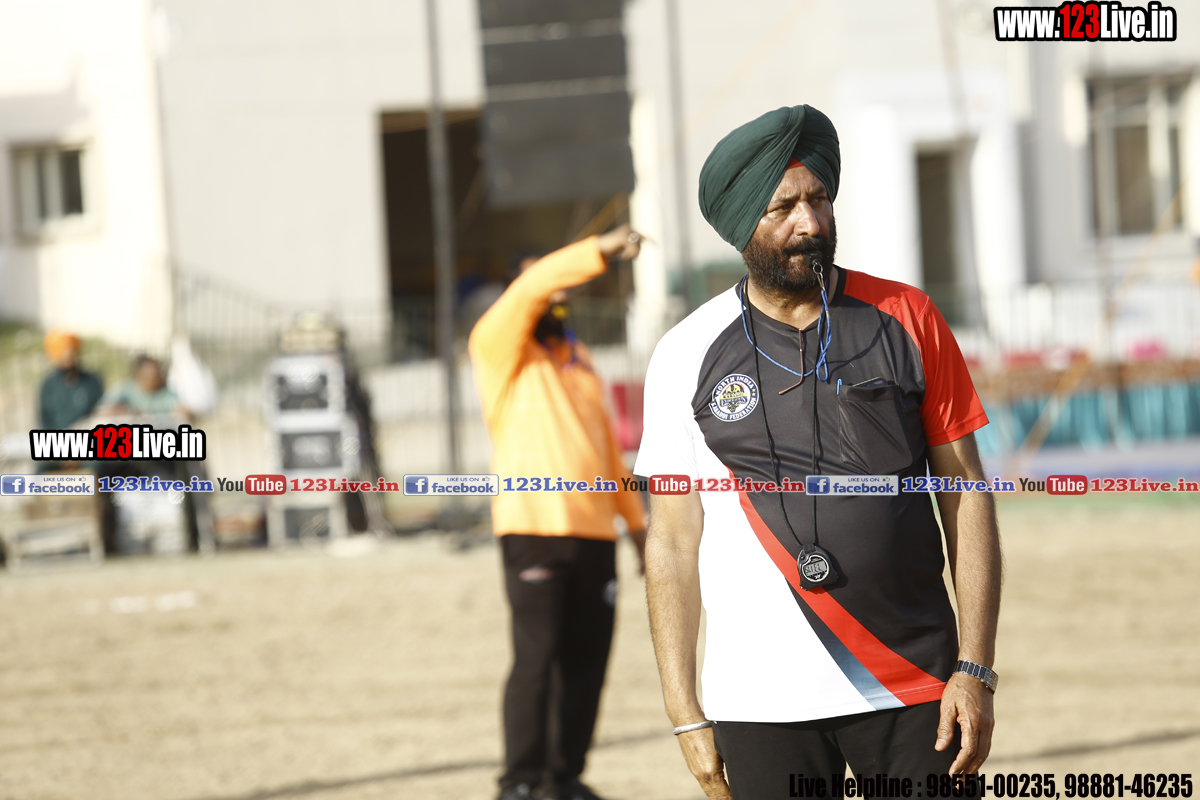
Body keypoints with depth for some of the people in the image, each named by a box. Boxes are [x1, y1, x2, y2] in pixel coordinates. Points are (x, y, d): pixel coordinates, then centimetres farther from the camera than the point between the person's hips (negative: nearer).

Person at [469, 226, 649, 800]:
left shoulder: (579, 358, 21)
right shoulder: (498, 344, 2)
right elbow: (534, 286, -18)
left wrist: (636, 520, 21)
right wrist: (601, 251, -29)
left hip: (594, 531, 6)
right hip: (533, 530, -6)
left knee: (587, 661, 4)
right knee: (536, 656, -13)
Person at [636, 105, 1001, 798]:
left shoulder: (906, 319, 5)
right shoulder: (686, 356, 3)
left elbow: (967, 494, 6)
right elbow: (673, 541, 5)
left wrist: (975, 669, -1)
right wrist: (686, 714, 0)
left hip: (915, 690, 1)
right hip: (764, 704, 0)